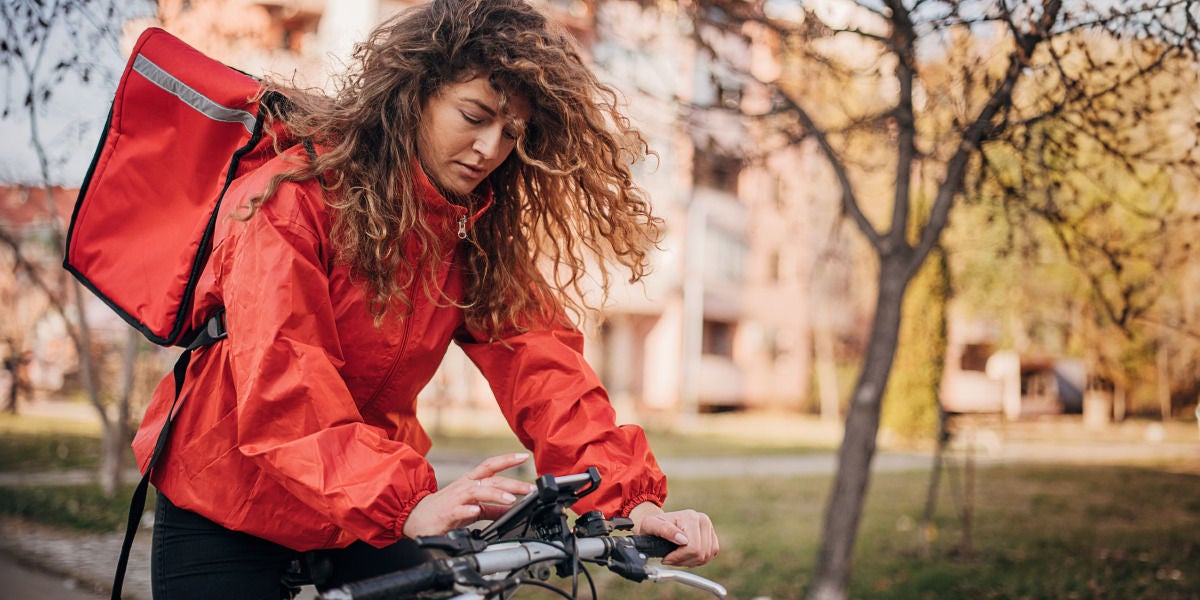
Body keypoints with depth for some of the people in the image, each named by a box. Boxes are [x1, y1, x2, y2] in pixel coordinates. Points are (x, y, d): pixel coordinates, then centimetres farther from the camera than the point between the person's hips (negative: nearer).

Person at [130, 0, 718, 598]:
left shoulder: (481, 230, -4)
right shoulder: (295, 195, -21)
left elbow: (535, 358, -16)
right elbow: (281, 385, -31)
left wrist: (631, 496, -31)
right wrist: (405, 502, -44)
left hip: (373, 507, 4)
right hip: (228, 502, -4)